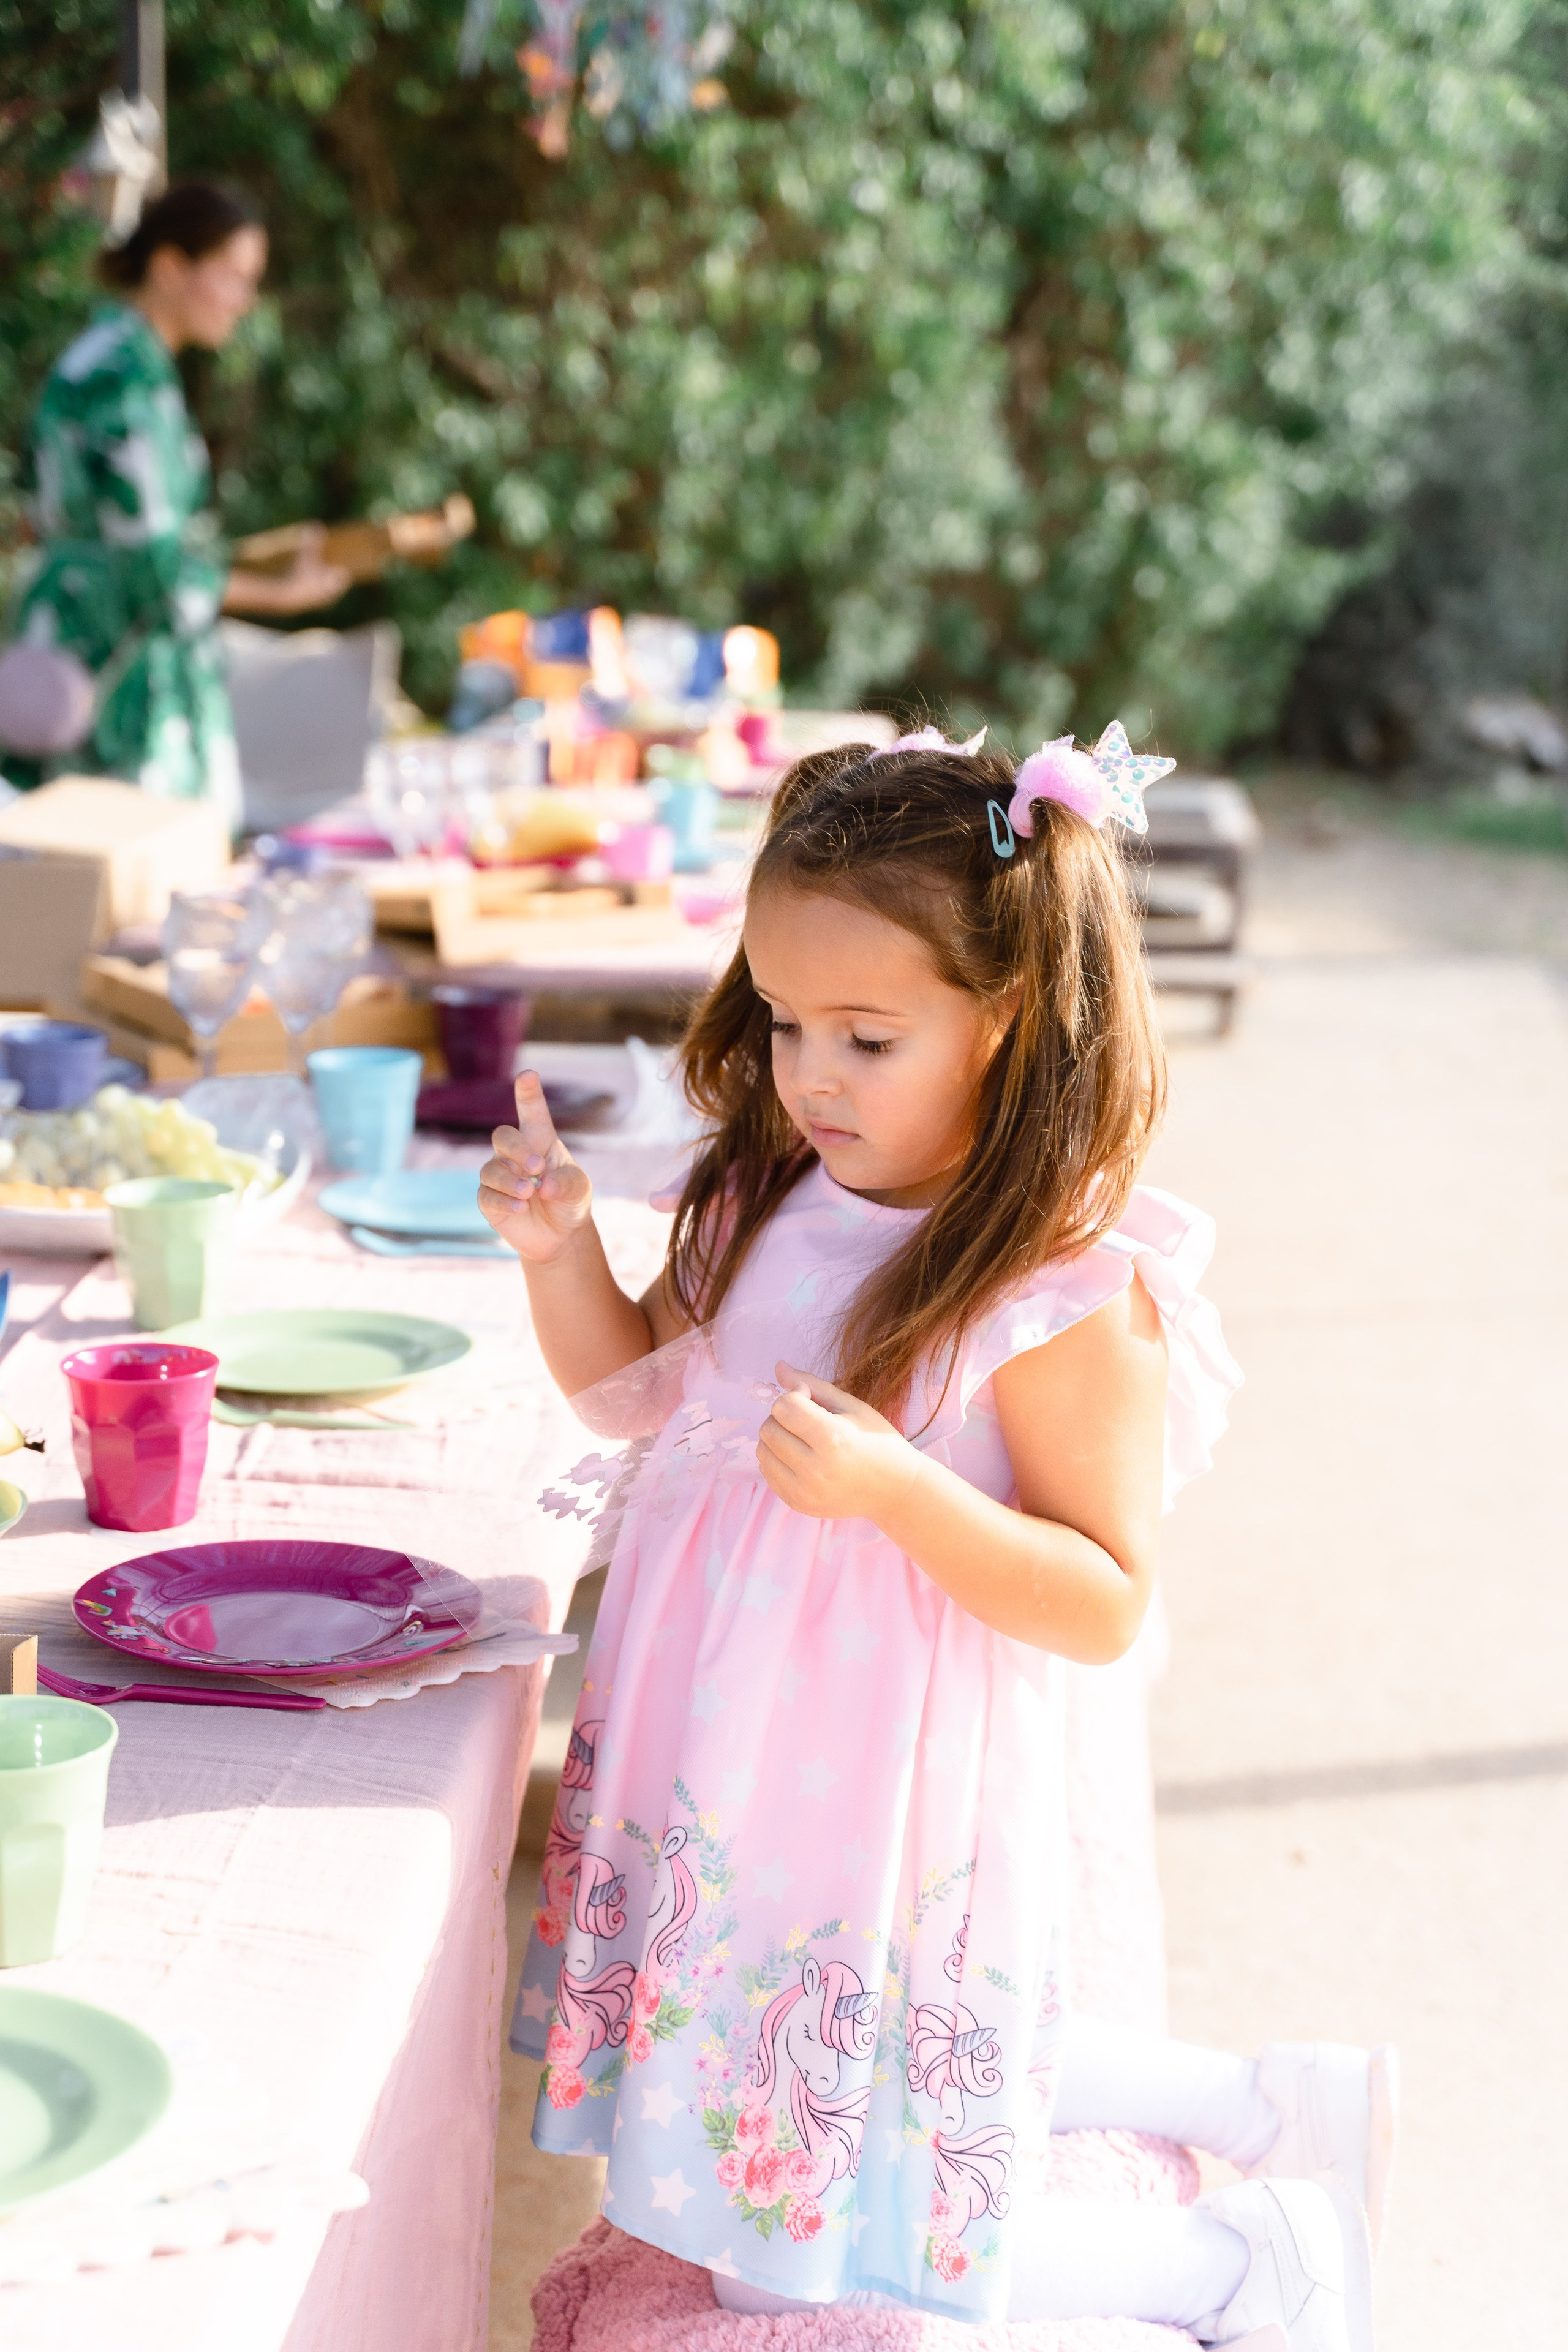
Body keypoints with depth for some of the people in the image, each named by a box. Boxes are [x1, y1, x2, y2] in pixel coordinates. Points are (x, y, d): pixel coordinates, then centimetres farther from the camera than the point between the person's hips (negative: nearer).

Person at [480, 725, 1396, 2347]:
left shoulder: (1071, 1295, -22)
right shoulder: (774, 1198, -1)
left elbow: (1106, 1604, -19)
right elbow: (639, 1391, 13)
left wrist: (894, 1487, -32)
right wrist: (560, 1247, -5)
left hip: (887, 1808, -8)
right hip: (730, 1785, 8)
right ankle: (1260, 2106, 32)